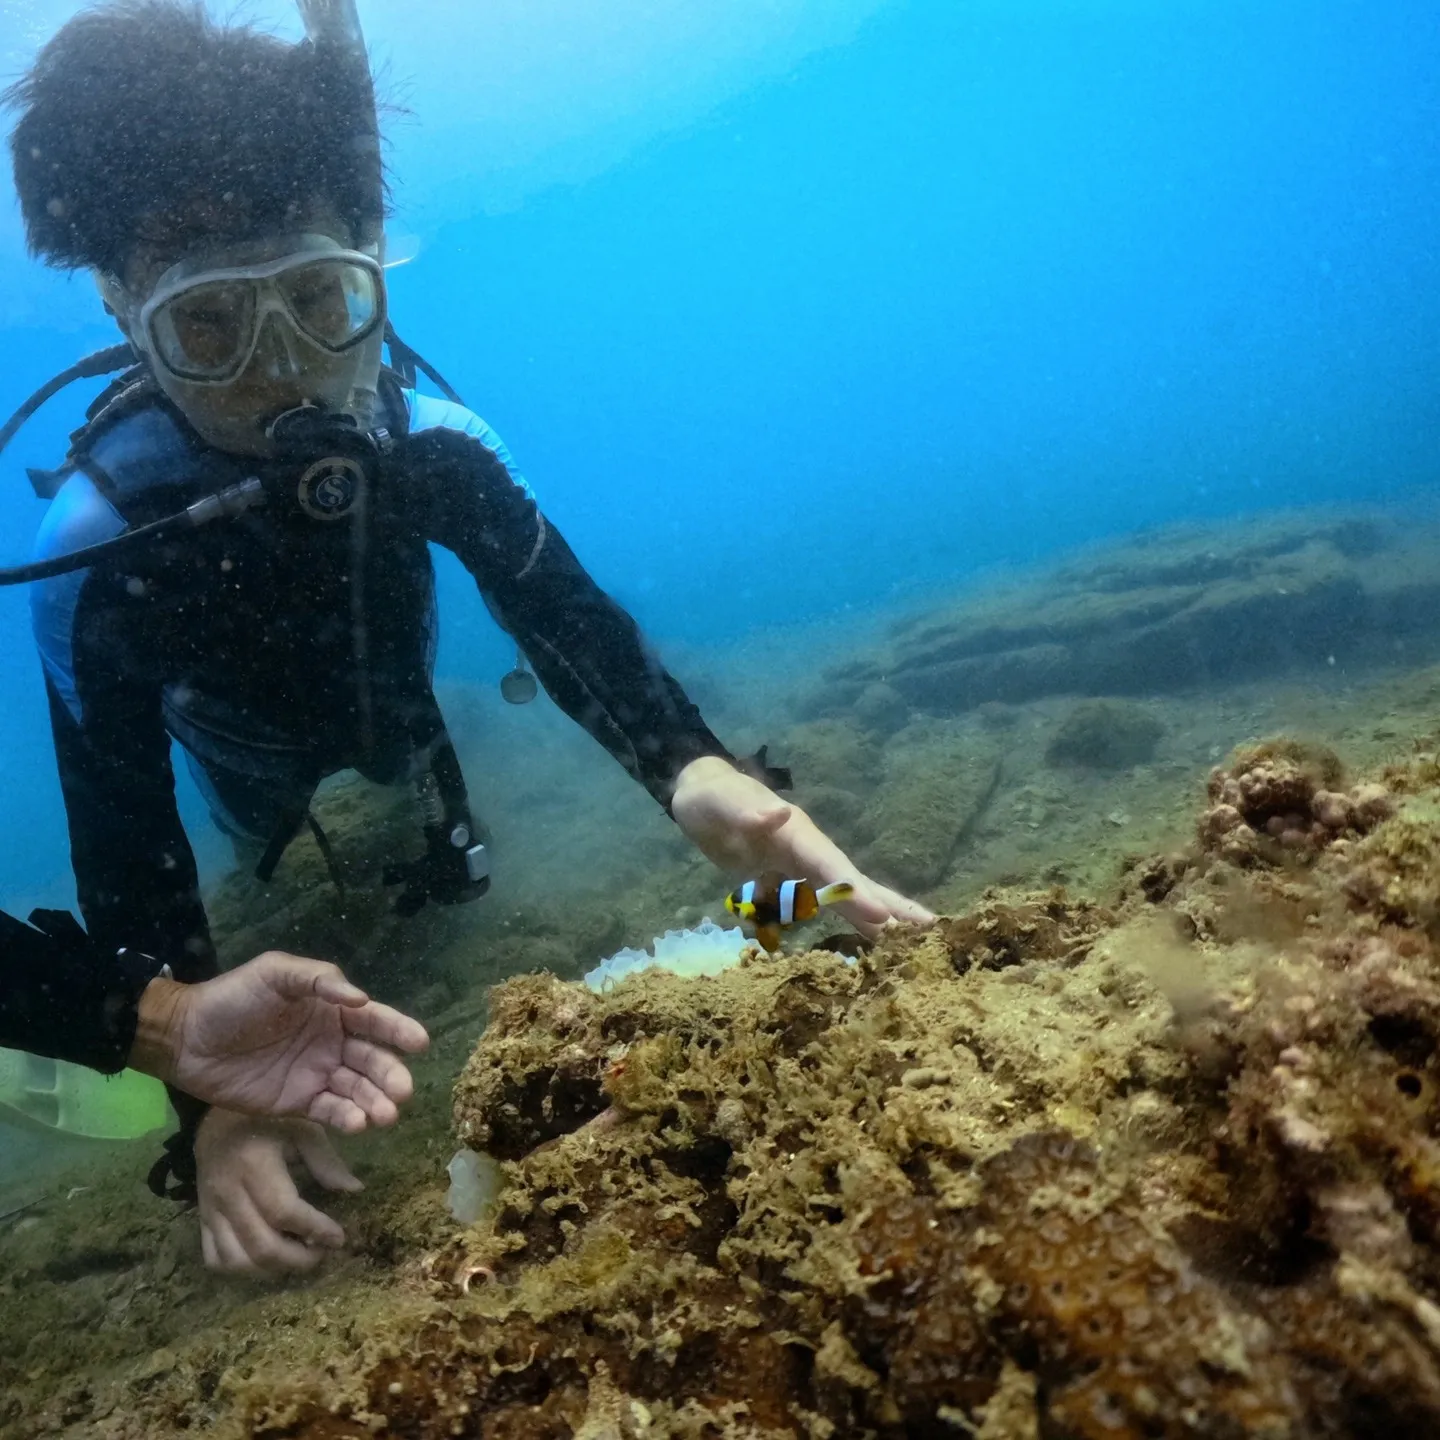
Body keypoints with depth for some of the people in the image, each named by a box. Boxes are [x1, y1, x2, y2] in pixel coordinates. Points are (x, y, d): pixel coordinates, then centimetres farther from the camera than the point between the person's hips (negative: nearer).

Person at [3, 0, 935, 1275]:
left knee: (453, 883, 23)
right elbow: (125, 862, -39)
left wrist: (695, 769, -61)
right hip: (254, 761, -1)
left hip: (388, 725, 2)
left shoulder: (430, 447, -35)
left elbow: (568, 622, -39)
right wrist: (211, 1103, -51)